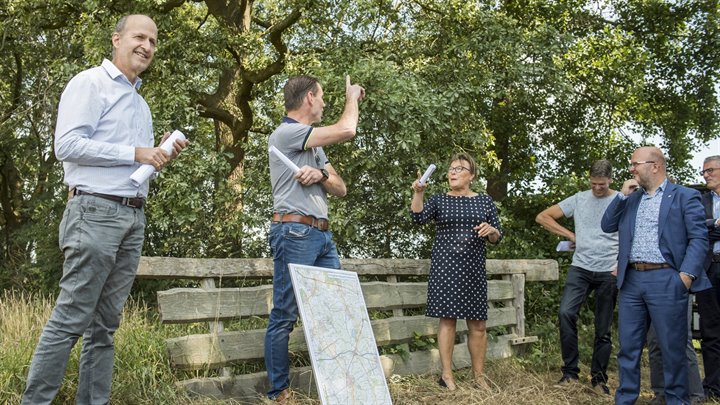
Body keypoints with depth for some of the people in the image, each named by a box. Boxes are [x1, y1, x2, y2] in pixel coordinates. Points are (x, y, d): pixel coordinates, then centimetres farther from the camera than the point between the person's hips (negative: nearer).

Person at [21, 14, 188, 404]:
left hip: (134, 217, 8)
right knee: (70, 319, -8)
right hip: (96, 212, -8)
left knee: (105, 324, 8)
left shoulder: (140, 103, 22)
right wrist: (134, 153, -14)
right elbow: (67, 145, -14)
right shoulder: (90, 83, -2)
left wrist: (161, 155, 6)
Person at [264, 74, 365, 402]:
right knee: (284, 317, -3)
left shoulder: (315, 145, 22)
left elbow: (341, 189, 18)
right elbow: (346, 130, -14)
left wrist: (321, 174, -5)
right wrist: (352, 97, 6)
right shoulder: (286, 133, -6)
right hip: (295, 232, -9)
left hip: (322, 234, 9)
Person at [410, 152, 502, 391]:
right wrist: (418, 192, -25)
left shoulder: (485, 201, 12)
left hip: (474, 269, 2)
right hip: (445, 267, -2)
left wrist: (491, 230, -11)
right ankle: (447, 375, 2)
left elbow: (497, 238, 11)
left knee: (477, 324, 3)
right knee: (447, 320, -5)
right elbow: (418, 218, -11)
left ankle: (479, 375, 14)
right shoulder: (439, 200, 7)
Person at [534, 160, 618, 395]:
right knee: (566, 313, -16)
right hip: (580, 267, 1)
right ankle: (570, 371, -3)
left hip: (609, 272, -1)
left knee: (603, 328, 6)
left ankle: (598, 377, 20)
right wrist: (570, 235, 2)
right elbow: (542, 217, 7)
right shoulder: (578, 199, 5)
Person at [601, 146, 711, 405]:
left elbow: (699, 238, -6)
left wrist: (686, 275, -16)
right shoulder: (630, 199, 17)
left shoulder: (685, 196, 1)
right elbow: (607, 226, 13)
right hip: (631, 281, 5)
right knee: (628, 346, 9)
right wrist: (622, 195, 2)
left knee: (672, 348, 3)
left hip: (666, 281, -5)